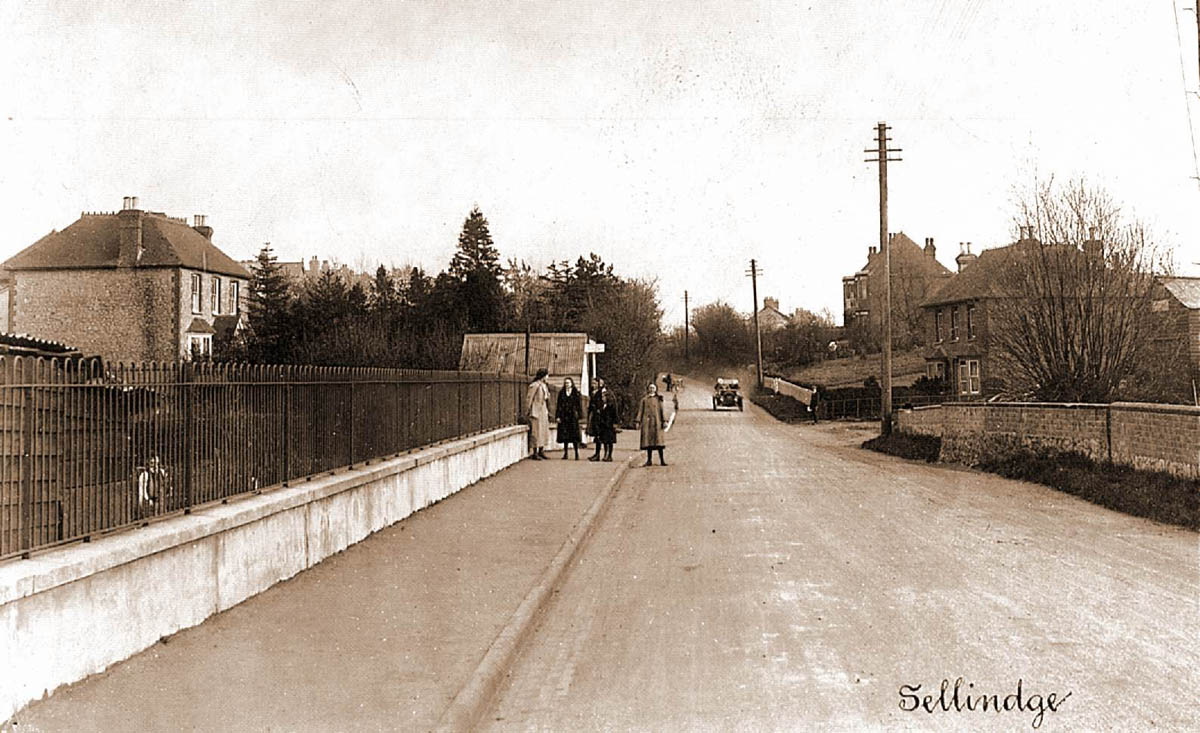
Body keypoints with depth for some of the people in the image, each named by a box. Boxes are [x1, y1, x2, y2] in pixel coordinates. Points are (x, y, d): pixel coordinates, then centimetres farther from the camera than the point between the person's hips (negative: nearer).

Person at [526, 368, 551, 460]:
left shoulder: (544, 385, 14)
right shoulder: (535, 385, -13)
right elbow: (528, 398, -13)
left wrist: (548, 412, 18)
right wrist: (528, 411, -14)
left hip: (544, 411, 9)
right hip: (536, 411, -9)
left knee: (544, 431, 13)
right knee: (537, 432, -6)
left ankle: (541, 452, 22)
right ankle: (535, 453, 0)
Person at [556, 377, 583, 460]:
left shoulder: (576, 393, 4)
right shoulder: (561, 393, 9)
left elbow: (579, 405, 2)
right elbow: (558, 405, 8)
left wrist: (579, 414, -7)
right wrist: (557, 416, 0)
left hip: (573, 416, -2)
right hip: (564, 416, 2)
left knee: (574, 435, -5)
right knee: (565, 435, 2)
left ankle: (577, 454, -2)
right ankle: (565, 453, 8)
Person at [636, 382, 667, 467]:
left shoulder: (658, 398, 10)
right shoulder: (644, 399, 12)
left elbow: (662, 410, 4)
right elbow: (640, 410, 9)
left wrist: (664, 421, -6)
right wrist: (638, 421, -1)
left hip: (657, 421, -1)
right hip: (647, 421, 1)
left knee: (659, 440, -6)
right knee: (648, 440, 0)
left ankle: (662, 460, -4)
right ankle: (649, 460, 5)